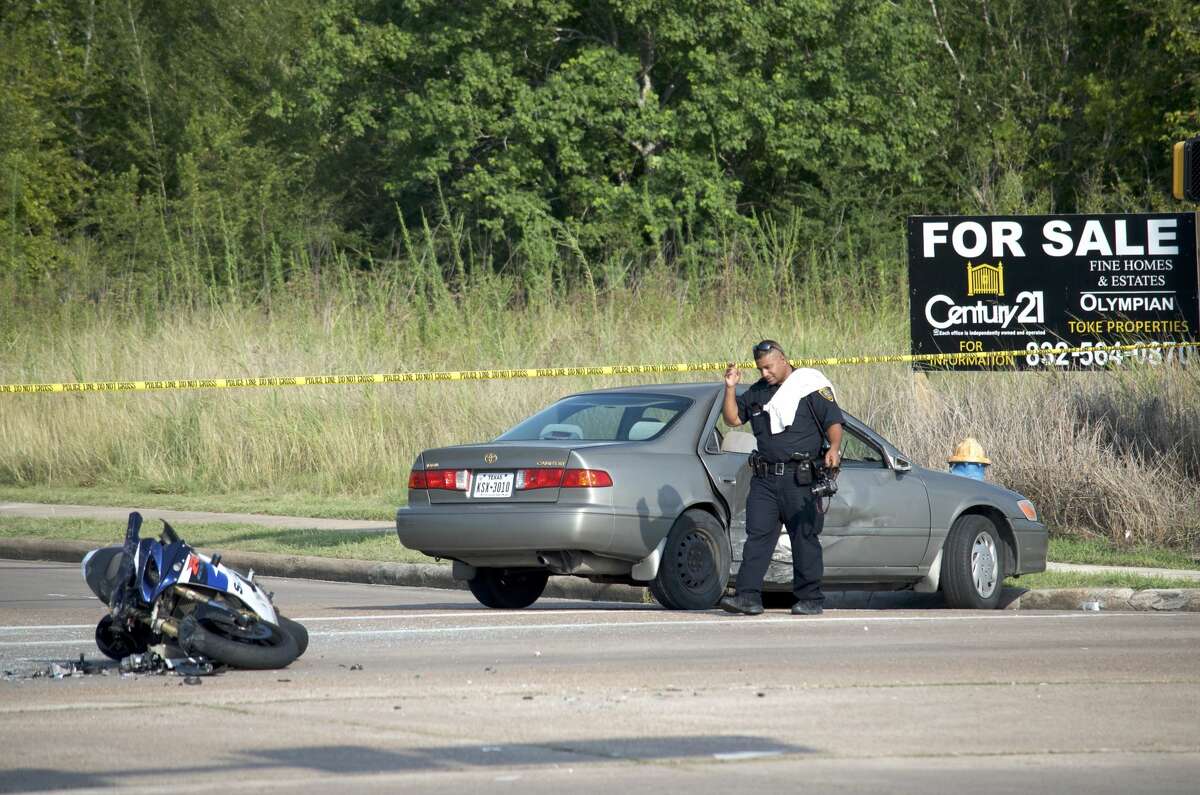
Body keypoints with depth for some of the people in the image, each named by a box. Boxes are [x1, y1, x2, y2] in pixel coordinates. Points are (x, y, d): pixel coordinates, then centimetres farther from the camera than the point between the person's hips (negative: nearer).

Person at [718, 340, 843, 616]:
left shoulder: (809, 386, -2)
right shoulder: (757, 392, 18)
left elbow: (834, 422, -7)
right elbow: (733, 418, 19)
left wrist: (834, 448, -25)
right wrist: (730, 388, 6)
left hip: (799, 478, -5)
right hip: (764, 479, 5)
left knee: (805, 538, -1)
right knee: (757, 536, -3)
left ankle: (810, 599, 5)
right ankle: (748, 596, -7)